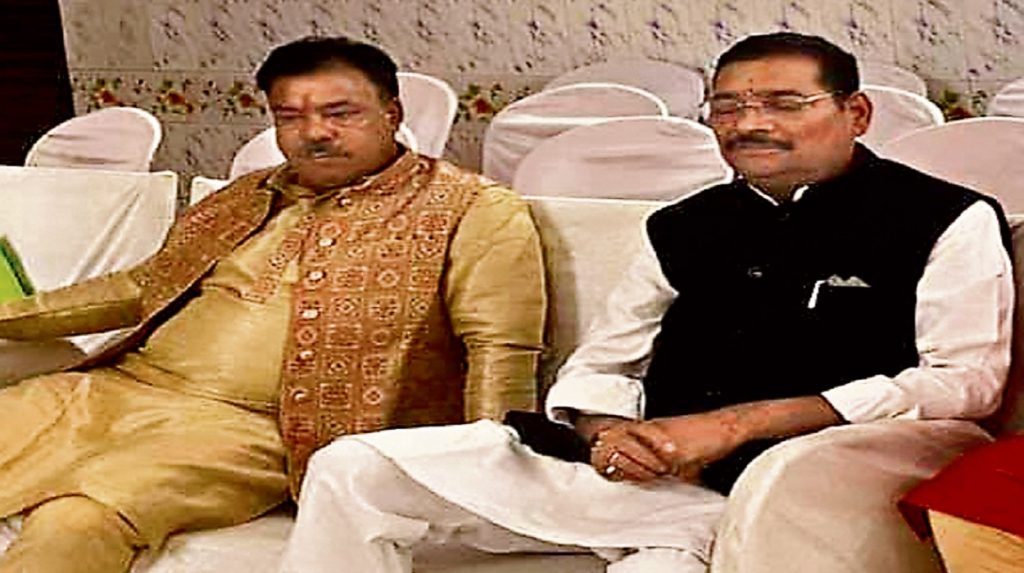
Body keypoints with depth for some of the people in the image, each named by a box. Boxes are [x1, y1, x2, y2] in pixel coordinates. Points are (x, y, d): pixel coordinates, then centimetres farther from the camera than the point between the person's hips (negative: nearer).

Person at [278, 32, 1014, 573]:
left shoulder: (948, 221, 2)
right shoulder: (684, 226, 18)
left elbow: (967, 378, -9)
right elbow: (597, 364, 20)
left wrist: (740, 423, -15)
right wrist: (607, 430, -7)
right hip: (626, 466, 5)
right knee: (353, 469, -7)